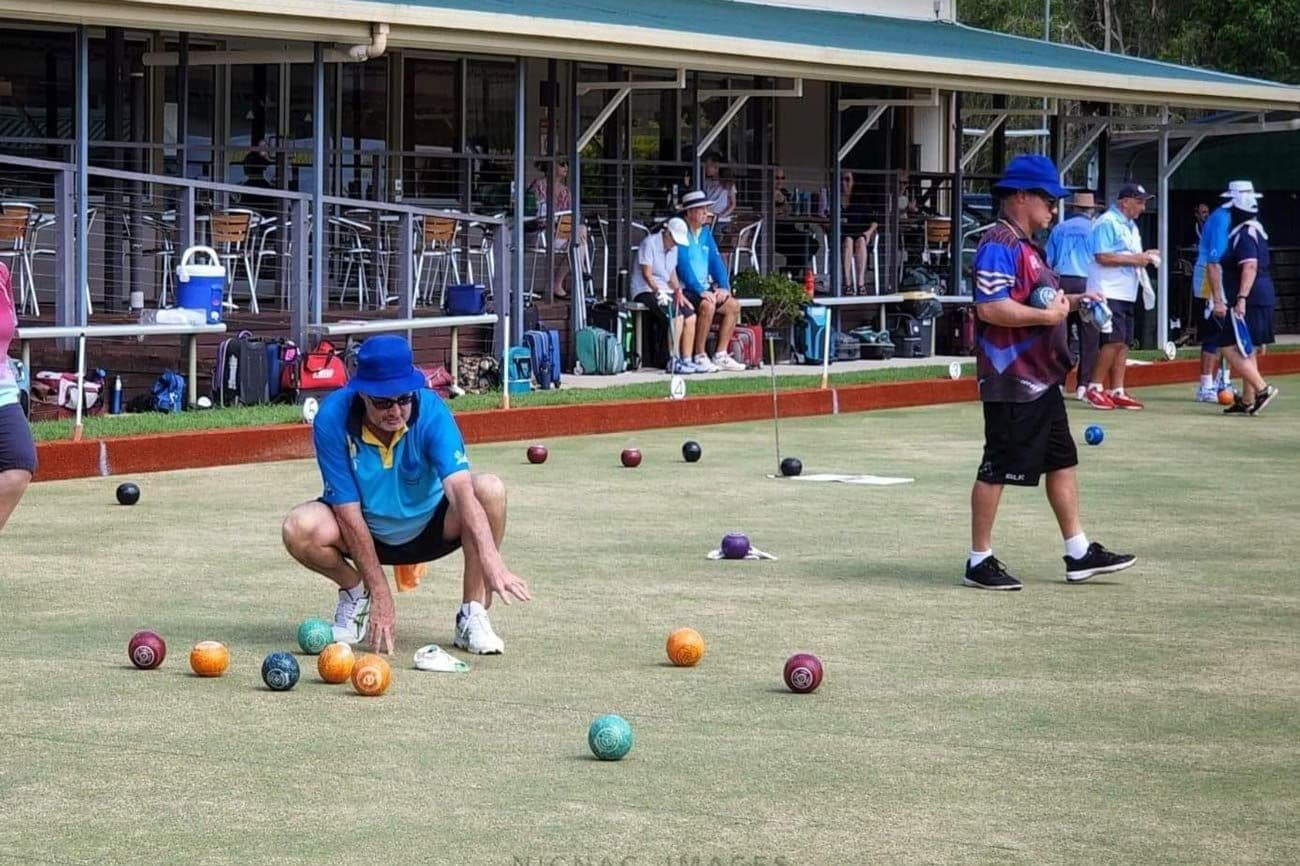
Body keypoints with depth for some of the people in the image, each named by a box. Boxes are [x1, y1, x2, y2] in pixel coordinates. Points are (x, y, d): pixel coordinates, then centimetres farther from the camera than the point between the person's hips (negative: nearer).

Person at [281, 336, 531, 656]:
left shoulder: (431, 411, -27)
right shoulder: (332, 419, -26)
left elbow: (461, 491, -40)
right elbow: (349, 514, -23)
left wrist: (492, 562, -55)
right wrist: (380, 593, -26)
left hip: (429, 529, 0)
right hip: (365, 533, 0)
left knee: (490, 489, -28)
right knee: (300, 529, -31)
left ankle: (472, 616, -15)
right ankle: (355, 593, 2)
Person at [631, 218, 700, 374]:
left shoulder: (673, 248, 15)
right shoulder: (650, 243, -11)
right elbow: (647, 274, -16)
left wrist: (678, 291, 4)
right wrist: (659, 292, -25)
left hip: (665, 290, 8)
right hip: (646, 290, -8)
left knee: (690, 315, -11)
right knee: (676, 316, -27)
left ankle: (686, 360, -11)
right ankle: (673, 362, -24)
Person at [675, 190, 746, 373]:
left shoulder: (705, 233, 15)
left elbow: (716, 261, 13)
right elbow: (683, 266, -19)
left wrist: (723, 287, -2)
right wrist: (700, 291, -25)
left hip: (704, 288, 8)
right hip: (684, 290, -8)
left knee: (733, 306, -6)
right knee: (707, 305, -32)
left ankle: (721, 355, -2)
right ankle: (699, 357, -24)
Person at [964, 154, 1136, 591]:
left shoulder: (1026, 245, 17)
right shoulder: (999, 245, -17)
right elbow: (991, 308, -28)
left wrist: (1070, 302, 12)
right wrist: (1048, 315, -21)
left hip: (1041, 379, 11)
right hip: (1011, 380, -11)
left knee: (1062, 460, 13)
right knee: (998, 469, -3)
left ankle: (1079, 553, 19)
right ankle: (980, 561, 4)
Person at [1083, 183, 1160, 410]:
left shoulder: (1131, 226, 20)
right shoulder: (1107, 223, -10)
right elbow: (1102, 257, -19)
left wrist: (1144, 257, 8)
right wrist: (1134, 259, -15)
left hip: (1126, 294, 10)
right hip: (1108, 292, -10)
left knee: (1123, 343, 6)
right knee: (1114, 340, -14)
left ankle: (1117, 392, 9)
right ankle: (1094, 388, -6)